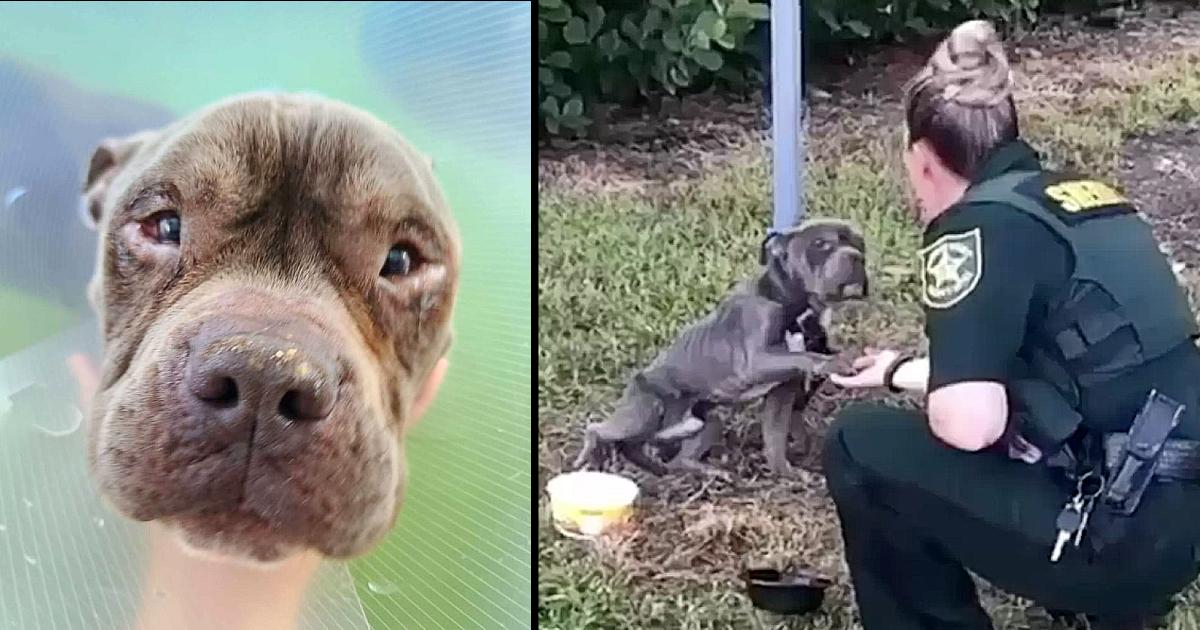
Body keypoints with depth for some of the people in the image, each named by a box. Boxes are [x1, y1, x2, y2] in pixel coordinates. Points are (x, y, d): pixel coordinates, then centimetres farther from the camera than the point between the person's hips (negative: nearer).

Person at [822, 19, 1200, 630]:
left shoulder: (979, 226, -13)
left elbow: (968, 421, -22)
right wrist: (900, 370, 39)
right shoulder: (1082, 195, 12)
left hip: (1122, 537, -8)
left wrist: (918, 391, 1)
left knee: (860, 447, 1)